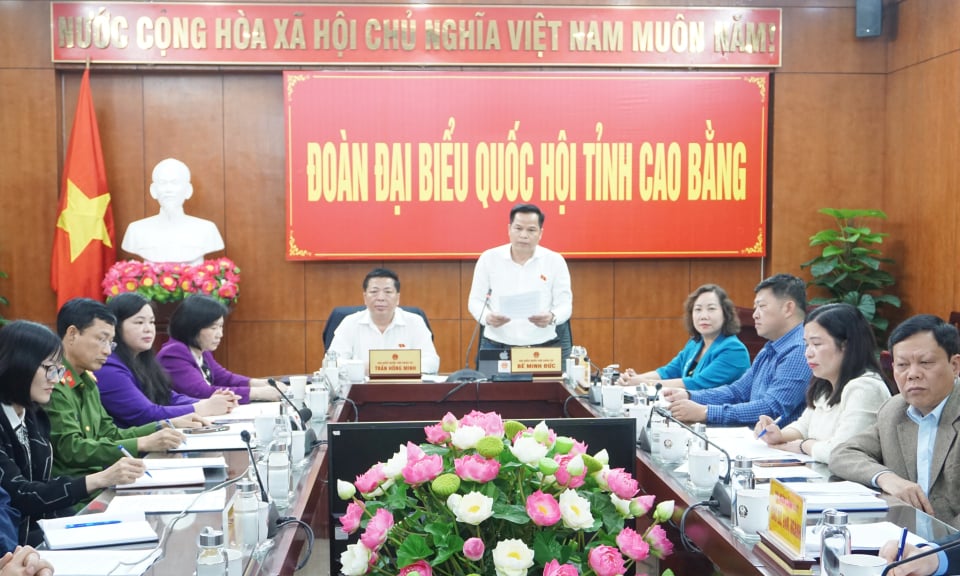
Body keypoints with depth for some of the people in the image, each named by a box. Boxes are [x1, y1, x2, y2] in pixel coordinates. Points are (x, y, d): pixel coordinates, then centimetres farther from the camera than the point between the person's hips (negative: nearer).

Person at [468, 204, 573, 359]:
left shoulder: (555, 261, 2)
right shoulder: (488, 258, 3)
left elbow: (565, 304, 0)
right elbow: (476, 300, 6)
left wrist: (552, 317, -24)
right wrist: (487, 317, -17)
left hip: (544, 347, 0)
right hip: (496, 346, 0)